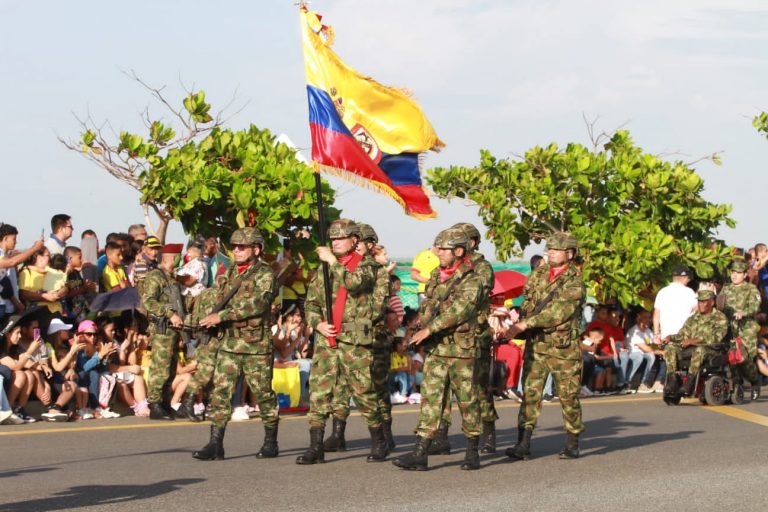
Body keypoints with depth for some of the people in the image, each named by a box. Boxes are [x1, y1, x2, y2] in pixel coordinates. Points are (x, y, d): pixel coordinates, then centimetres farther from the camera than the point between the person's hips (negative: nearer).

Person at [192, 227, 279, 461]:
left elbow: (257, 304, -21)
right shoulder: (228, 274, 13)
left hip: (256, 345, -6)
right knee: (220, 391, -1)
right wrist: (209, 318, 1)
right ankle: (215, 444, -1)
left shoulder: (264, 273, -8)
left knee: (263, 393, 4)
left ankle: (271, 442, 17)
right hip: (228, 343, 6)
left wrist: (222, 316, -23)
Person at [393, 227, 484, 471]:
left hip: (462, 350, -6)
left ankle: (472, 452, 17)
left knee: (468, 401, 4)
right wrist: (419, 329, 9)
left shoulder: (472, 281, -10)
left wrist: (429, 329, -25)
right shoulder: (435, 277, 13)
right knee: (430, 399, -1)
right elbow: (426, 307, 23)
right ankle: (420, 454, -6)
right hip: (435, 350, 6)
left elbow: (459, 310, -23)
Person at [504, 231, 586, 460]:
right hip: (536, 345, 4)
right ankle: (523, 444, -2)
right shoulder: (537, 275, 8)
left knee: (569, 396, 3)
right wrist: (522, 324, -2)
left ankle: (572, 445, 16)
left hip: (564, 348, -4)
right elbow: (527, 303, 16)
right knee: (530, 392, -2)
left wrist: (525, 324, -24)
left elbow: (558, 313, -21)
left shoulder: (575, 283, -11)